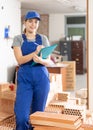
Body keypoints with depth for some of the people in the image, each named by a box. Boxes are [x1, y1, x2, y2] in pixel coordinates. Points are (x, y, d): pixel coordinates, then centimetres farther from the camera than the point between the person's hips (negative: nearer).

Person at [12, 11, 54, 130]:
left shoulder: (43, 39, 10)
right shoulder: (18, 39, 5)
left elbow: (49, 61, 4)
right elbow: (20, 60, -7)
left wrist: (40, 60, -18)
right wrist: (35, 53, -22)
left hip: (41, 77, 2)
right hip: (24, 77, -2)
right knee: (21, 115, -10)